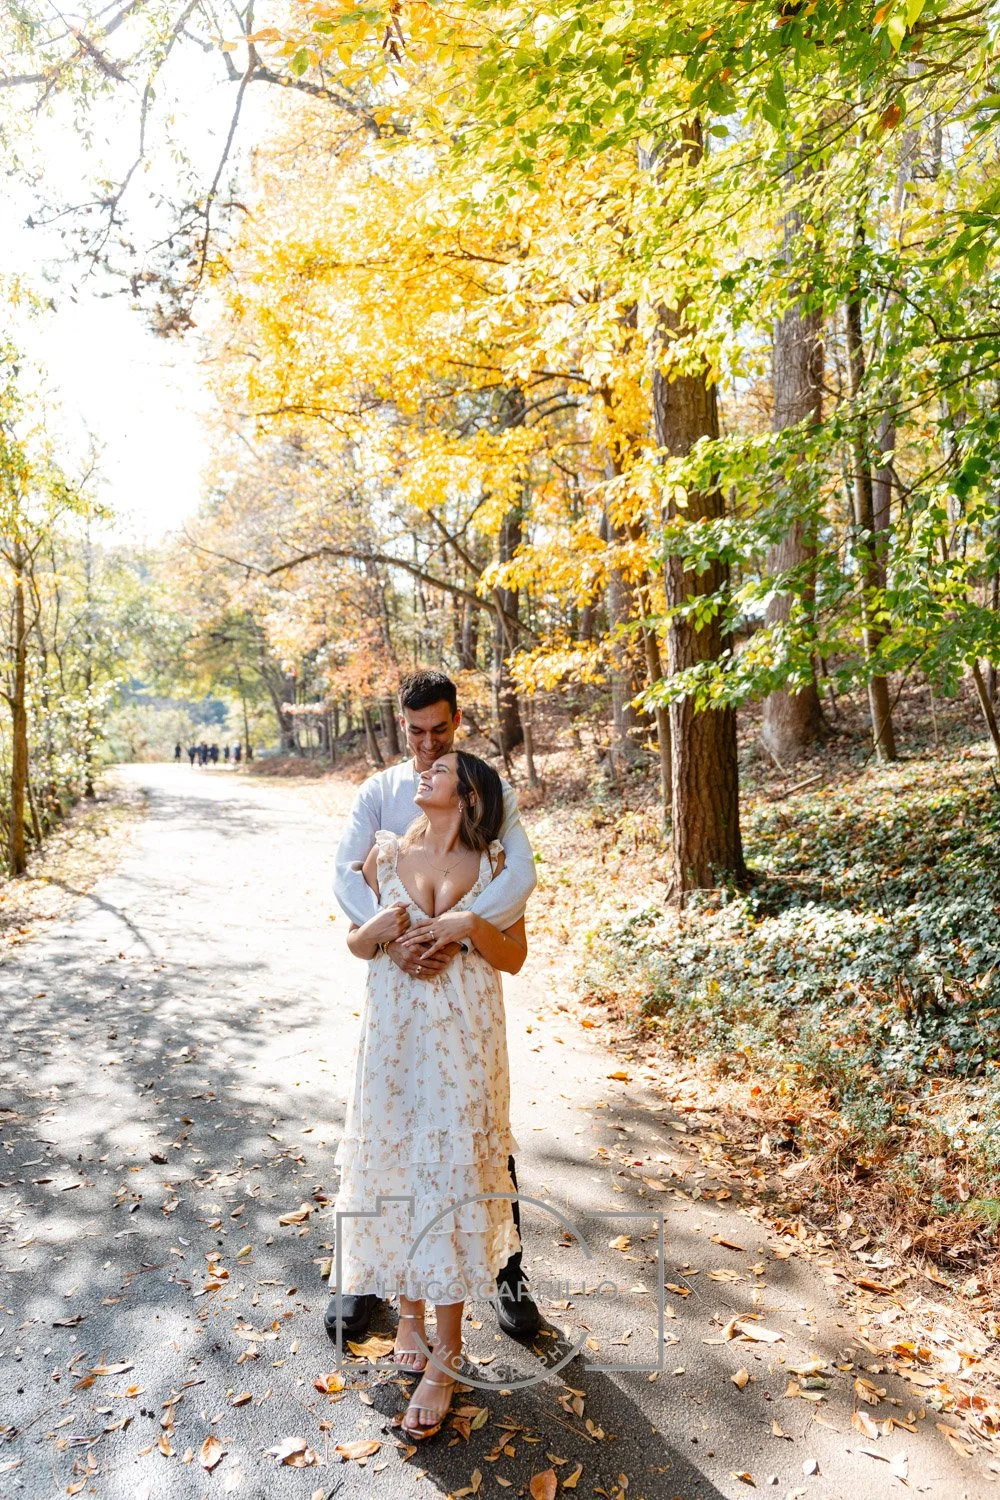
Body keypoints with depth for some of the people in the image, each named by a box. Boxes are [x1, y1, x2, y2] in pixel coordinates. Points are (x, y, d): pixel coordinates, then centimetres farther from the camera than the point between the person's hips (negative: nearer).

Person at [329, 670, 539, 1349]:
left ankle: (510, 1273, 27)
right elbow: (345, 873, -14)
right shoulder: (379, 791, -1)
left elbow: (521, 874, -20)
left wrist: (457, 933, -35)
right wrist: (390, 939, -32)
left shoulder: (491, 791, -5)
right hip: (395, 980, 1)